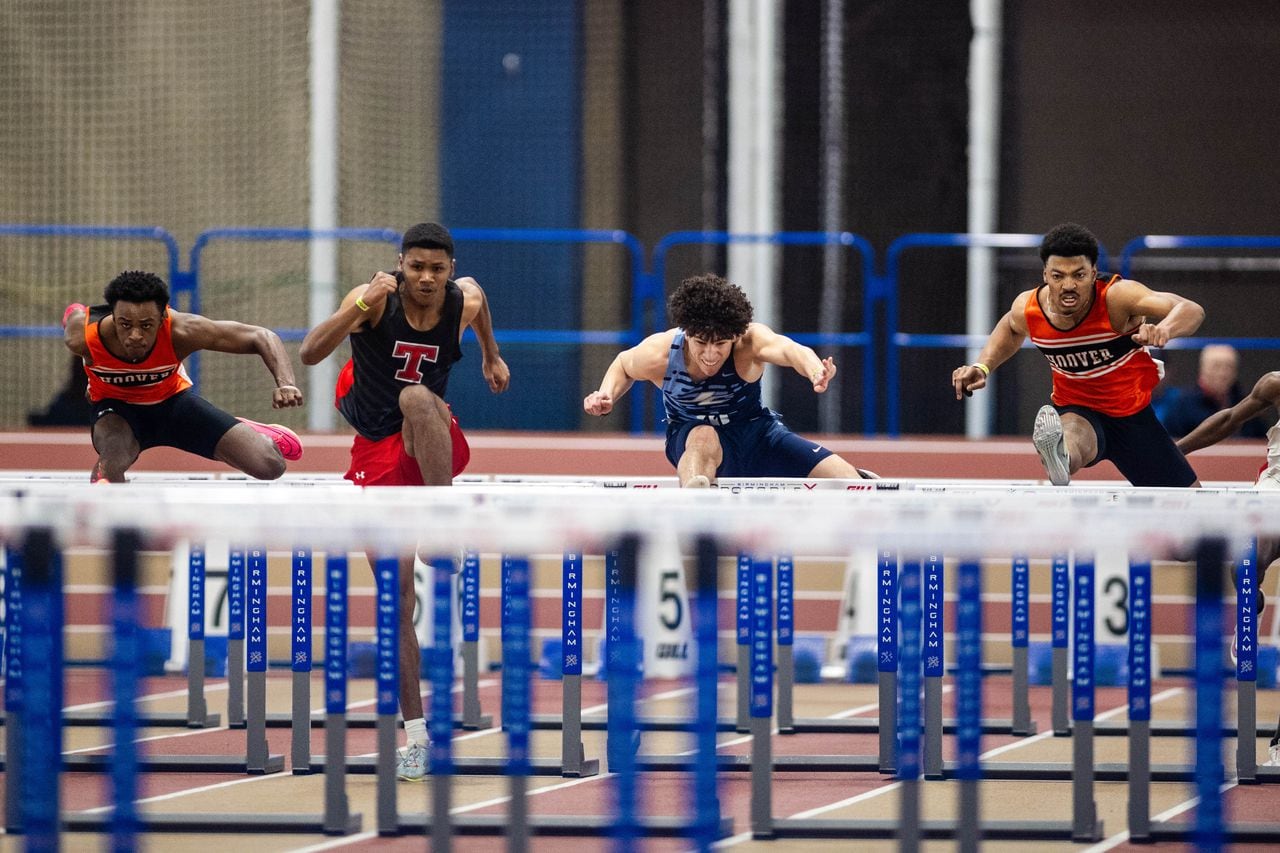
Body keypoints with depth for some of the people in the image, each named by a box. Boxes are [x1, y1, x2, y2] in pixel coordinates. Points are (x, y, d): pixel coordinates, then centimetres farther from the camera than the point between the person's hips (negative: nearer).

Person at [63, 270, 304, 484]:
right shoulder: (83, 337, -32)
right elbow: (74, 314, -4)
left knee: (270, 466, -5)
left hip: (173, 399, 2)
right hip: (116, 408, -2)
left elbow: (262, 338, -27)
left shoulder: (182, 331, -34)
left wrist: (285, 384, -44)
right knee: (113, 457, -42)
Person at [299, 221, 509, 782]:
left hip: (435, 447, 0)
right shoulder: (375, 299, -16)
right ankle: (415, 734, 2)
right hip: (379, 450, 0)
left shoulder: (465, 301, -6)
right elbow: (310, 354, -30)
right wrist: (361, 305, -42)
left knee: (417, 398, -36)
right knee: (397, 592, -3)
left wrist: (491, 355, 32)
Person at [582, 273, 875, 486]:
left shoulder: (750, 340, -31)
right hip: (690, 437, -1)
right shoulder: (658, 354, -24)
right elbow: (623, 365, 2)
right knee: (705, 439, -41)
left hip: (754, 432, 1)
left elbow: (788, 349, -55)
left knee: (846, 480, -8)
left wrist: (815, 370, -77)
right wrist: (607, 396, -19)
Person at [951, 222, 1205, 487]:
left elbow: (1191, 311, -43)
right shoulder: (1027, 309, -15)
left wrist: (1164, 329, -65)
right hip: (1077, 414, -1)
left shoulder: (1117, 297, -28)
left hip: (1134, 415, 1)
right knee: (1073, 444, -42)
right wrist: (982, 367, -2)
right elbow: (1011, 330, 14)